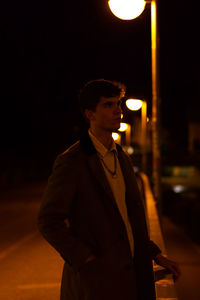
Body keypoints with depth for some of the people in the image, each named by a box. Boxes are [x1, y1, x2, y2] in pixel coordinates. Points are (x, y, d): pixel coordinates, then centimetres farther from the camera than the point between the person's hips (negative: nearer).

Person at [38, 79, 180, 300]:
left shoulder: (122, 158, 12)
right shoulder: (71, 161, -11)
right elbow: (49, 221, -14)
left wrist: (155, 254, 13)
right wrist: (87, 259, -17)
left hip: (128, 270, 7)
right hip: (95, 281, -7)